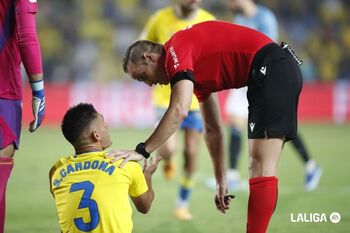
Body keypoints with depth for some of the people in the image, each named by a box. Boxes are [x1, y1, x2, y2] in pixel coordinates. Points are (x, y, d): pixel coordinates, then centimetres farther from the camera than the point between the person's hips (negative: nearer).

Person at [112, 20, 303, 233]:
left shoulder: (176, 50, -5)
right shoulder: (195, 71, 23)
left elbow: (179, 111, -19)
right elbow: (213, 130, 26)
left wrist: (142, 151, -14)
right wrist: (222, 183, 25)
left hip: (271, 69, -10)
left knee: (262, 167, -12)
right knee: (263, 166, 12)